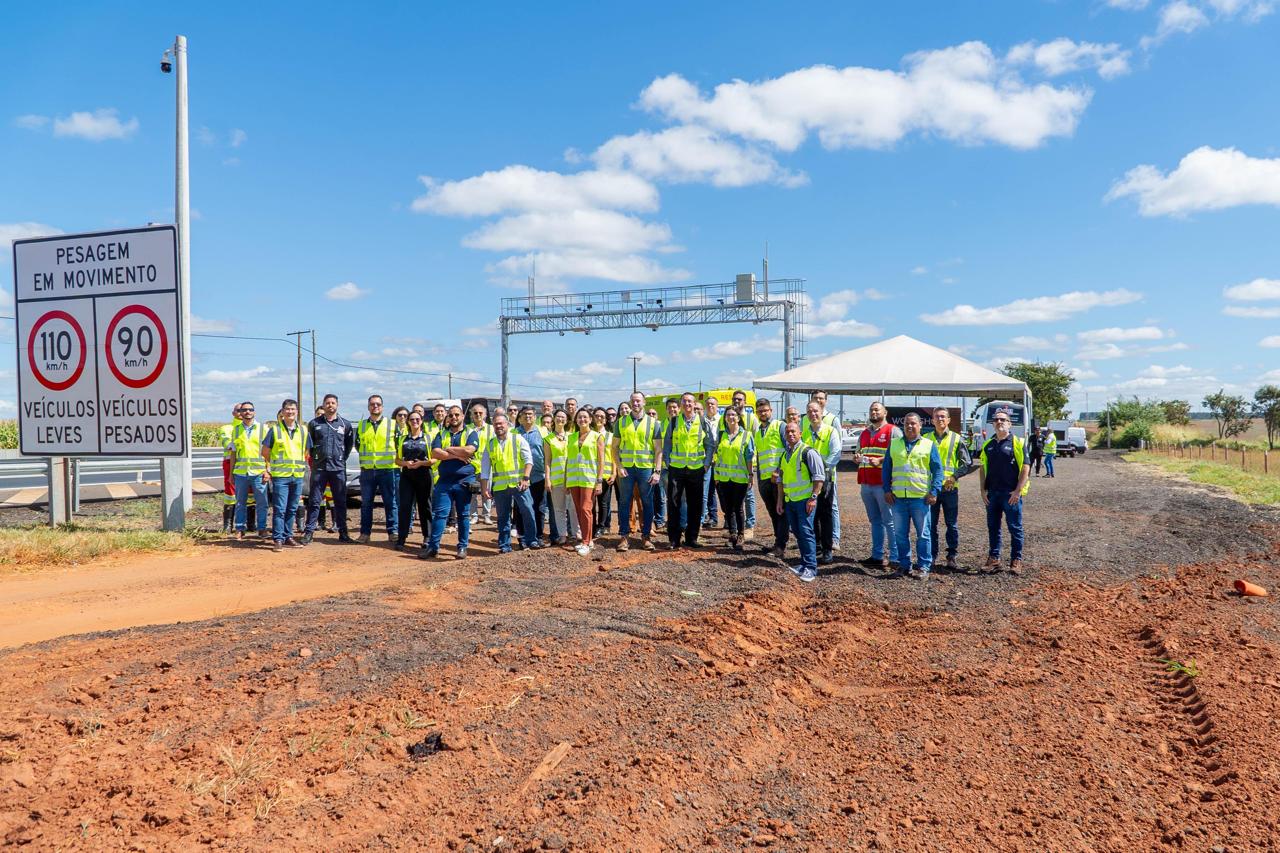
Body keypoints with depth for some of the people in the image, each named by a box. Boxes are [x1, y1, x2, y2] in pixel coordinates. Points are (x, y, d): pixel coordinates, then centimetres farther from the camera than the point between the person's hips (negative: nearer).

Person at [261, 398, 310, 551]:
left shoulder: (303, 431, 9)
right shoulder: (274, 430, -1)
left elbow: (306, 452, 20)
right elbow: (265, 452, 4)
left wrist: (300, 464, 10)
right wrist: (276, 464, 8)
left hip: (298, 475, 4)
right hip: (280, 475, -4)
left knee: (292, 509, 10)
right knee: (279, 509, -6)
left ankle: (288, 537, 20)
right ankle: (278, 539, -2)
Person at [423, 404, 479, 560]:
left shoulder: (471, 433, 4)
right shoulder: (442, 434, 12)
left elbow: (469, 450, -15)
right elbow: (435, 453, -4)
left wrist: (448, 449, -6)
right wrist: (456, 455, -12)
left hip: (464, 481, -2)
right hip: (444, 481, 2)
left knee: (464, 515, 5)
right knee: (439, 513, -2)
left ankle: (462, 547, 12)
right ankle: (433, 547, 0)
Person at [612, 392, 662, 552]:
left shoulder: (653, 423, 5)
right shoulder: (621, 422, 7)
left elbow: (658, 449, 3)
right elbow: (615, 446, 7)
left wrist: (657, 471, -5)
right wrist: (619, 466, -5)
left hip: (646, 467, 0)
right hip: (626, 468, 1)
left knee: (647, 503, 4)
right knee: (624, 502, 2)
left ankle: (646, 536, 13)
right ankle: (625, 536, 9)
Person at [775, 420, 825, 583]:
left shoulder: (808, 452, -8)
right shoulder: (784, 454, 15)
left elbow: (819, 476, -11)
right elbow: (780, 478, 22)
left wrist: (813, 497, -16)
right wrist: (780, 500, 19)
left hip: (805, 500, -7)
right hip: (789, 500, 7)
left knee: (806, 532, -10)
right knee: (797, 532, 10)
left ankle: (811, 568, -7)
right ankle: (804, 563, 19)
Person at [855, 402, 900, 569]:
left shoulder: (893, 431, -2)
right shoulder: (864, 433, 20)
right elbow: (859, 453, 29)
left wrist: (880, 460, -21)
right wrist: (857, 458, 5)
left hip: (883, 484, -7)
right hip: (866, 484, 7)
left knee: (889, 521, -5)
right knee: (875, 521, 12)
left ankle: (895, 558, -2)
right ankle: (877, 556, 18)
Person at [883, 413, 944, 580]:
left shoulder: (929, 445, 4)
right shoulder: (894, 444, 10)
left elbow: (937, 470, 1)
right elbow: (886, 468, 12)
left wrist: (934, 492, -9)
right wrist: (887, 490, 2)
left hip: (920, 497, -3)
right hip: (898, 497, 3)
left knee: (923, 534, 2)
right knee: (901, 534, 8)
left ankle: (923, 567, 9)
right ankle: (906, 565, 18)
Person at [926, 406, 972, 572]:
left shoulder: (957, 439, 3)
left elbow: (967, 463, 3)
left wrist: (954, 476, -11)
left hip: (950, 488, -1)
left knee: (952, 524, 4)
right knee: (931, 524, 6)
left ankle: (951, 557, 11)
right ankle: (932, 557, 14)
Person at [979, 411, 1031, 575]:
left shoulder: (1017, 443, -4)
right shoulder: (988, 445, 11)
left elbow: (1025, 468, -8)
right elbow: (982, 468, 13)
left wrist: (1018, 491, -14)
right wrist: (983, 490, 4)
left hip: (1011, 494, -5)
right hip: (991, 493, 5)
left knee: (1015, 528, 2)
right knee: (993, 527, 10)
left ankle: (1016, 561, 9)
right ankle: (993, 558, 18)